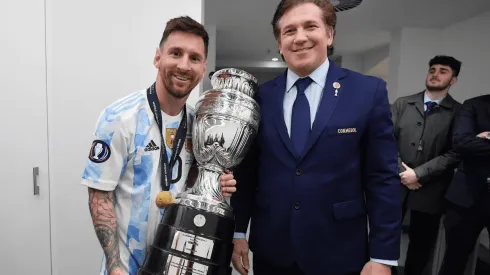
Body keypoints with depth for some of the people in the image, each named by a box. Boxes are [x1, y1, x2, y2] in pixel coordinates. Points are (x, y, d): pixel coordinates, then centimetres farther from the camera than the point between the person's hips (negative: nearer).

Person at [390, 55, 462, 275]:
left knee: (421, 243, 13)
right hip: (395, 183, 1)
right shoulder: (402, 104, 6)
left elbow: (454, 154, -8)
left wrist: (418, 174, -14)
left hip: (430, 190, -1)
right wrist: (402, 171, -10)